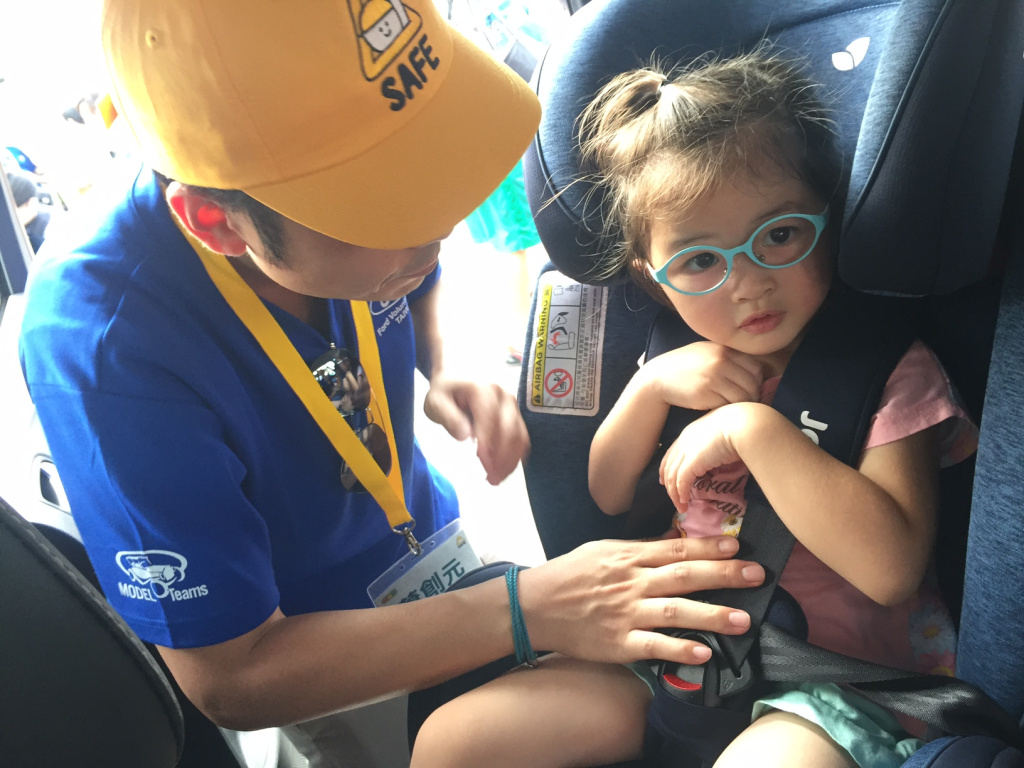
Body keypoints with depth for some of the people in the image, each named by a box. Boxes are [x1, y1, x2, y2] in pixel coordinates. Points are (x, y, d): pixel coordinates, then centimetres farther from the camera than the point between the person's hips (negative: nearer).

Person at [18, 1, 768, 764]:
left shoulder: (342, 196, -19)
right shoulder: (101, 347, -35)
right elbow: (230, 679, -28)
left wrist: (445, 375, -14)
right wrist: (524, 610, -33)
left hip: (428, 537, 4)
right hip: (291, 653, -3)